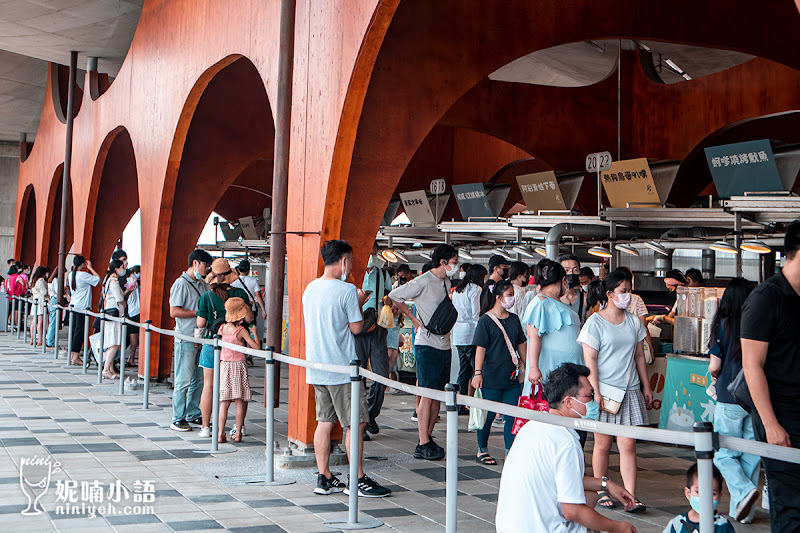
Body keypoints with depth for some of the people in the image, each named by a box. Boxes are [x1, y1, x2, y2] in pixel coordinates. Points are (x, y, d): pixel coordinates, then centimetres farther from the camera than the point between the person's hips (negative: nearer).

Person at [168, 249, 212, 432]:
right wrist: (198, 313, -14)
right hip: (186, 339, -8)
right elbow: (174, 311, -15)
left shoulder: (203, 284, 16)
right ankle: (177, 419, 1)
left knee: (199, 379, 11)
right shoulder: (181, 284, -9)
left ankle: (193, 414, 21)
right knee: (184, 380, -6)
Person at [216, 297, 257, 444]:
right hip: (238, 365, -3)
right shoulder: (242, 330, -10)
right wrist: (254, 332, 1)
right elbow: (256, 347, -12)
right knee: (239, 401, 5)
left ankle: (220, 433, 1)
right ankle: (238, 433, 5)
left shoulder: (222, 328, 2)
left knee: (224, 403, 5)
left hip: (224, 365, 4)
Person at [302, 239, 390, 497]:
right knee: (355, 423, 0)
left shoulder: (310, 289, 10)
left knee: (324, 421, 11)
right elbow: (356, 327, -10)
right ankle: (359, 481, 4)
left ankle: (324, 478, 14)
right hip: (342, 369, -8)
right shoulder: (347, 290, -14)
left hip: (316, 368, 8)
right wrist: (359, 303, 6)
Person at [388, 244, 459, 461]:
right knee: (427, 394, -7)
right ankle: (423, 445, -3)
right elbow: (394, 297, -10)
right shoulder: (423, 282, -11)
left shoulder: (446, 282, 13)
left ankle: (428, 439, 17)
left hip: (444, 345, 8)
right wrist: (413, 319, -8)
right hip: (427, 345, -8)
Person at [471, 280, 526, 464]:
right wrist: (478, 373, -15)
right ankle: (482, 450, 19)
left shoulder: (514, 319, 11)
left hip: (512, 377, 5)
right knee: (488, 415, 3)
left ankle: (511, 451, 12)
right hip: (491, 378, -5)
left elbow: (521, 344, 19)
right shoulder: (486, 320, -7)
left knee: (513, 415, 3)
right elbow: (480, 348, -10)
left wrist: (525, 366, 17)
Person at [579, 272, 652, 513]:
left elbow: (639, 356, 17)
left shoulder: (634, 322, 11)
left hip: (630, 390, 3)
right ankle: (601, 492, 20)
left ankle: (630, 496, -5)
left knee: (628, 445, -3)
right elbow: (590, 359, -7)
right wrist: (595, 391, -14)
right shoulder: (595, 322, -4)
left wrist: (646, 386, 15)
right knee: (603, 444, 5)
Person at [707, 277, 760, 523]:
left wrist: (715, 373, 14)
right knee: (751, 454, 12)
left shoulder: (723, 325, -8)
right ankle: (744, 512, 15)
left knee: (724, 453, 9)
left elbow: (714, 367, -8)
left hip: (730, 399, -3)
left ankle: (743, 491, -15)